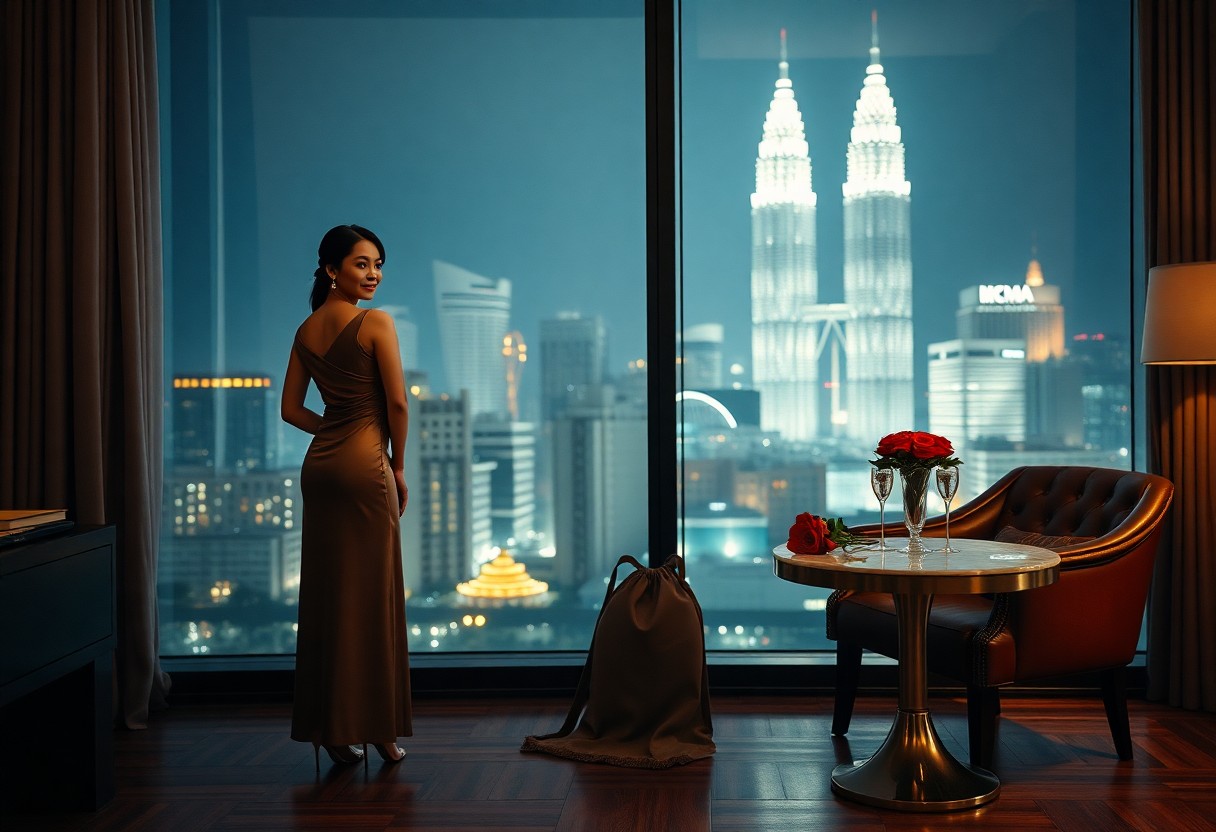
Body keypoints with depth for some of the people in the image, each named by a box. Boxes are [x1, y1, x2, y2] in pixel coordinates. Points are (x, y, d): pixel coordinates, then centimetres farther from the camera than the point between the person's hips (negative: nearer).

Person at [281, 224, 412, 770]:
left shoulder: (306, 330, 11)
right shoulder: (375, 324, -9)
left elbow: (291, 409, 13)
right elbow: (397, 403, -10)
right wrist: (398, 465, 1)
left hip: (318, 465, 7)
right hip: (364, 464, -7)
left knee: (325, 594, 9)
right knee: (372, 595, 1)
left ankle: (328, 726, 16)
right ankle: (373, 727, 8)